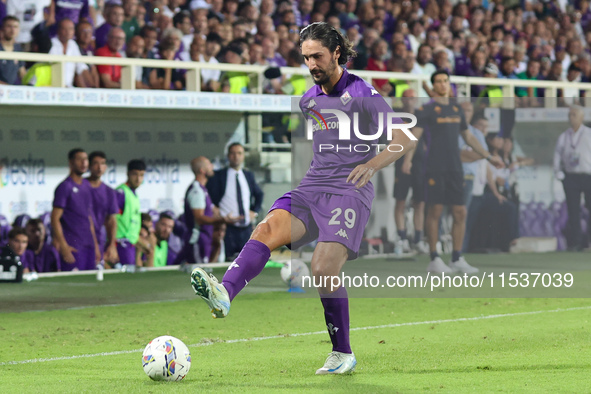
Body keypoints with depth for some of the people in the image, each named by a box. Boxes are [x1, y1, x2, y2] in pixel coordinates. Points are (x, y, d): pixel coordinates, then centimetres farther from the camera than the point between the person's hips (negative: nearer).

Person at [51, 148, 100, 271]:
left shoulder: (87, 186, 15)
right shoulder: (65, 187, -7)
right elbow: (55, 218, -12)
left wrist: (95, 245, 18)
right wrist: (63, 246, -19)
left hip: (89, 246, 7)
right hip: (73, 247, -7)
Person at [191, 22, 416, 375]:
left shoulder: (362, 94, -4)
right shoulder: (309, 100, 17)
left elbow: (405, 137, -8)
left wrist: (373, 164, -22)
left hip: (350, 190, -6)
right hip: (312, 187, 6)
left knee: (324, 268, -20)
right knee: (268, 228, -24)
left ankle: (343, 354, -3)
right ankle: (225, 294, -46)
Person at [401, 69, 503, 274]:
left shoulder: (457, 110, 18)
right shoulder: (426, 110, 0)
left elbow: (469, 138, 27)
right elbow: (414, 136, -10)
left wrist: (489, 156, 25)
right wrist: (408, 159, -26)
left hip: (455, 168, 5)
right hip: (435, 168, -5)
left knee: (460, 213, 2)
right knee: (435, 211, -5)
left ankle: (457, 259, 9)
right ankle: (434, 260, 0)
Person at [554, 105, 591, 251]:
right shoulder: (563, 137, 12)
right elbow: (558, 155, 12)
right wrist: (558, 172, 0)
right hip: (570, 177, 2)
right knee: (573, 210, -1)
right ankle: (575, 242, 1)